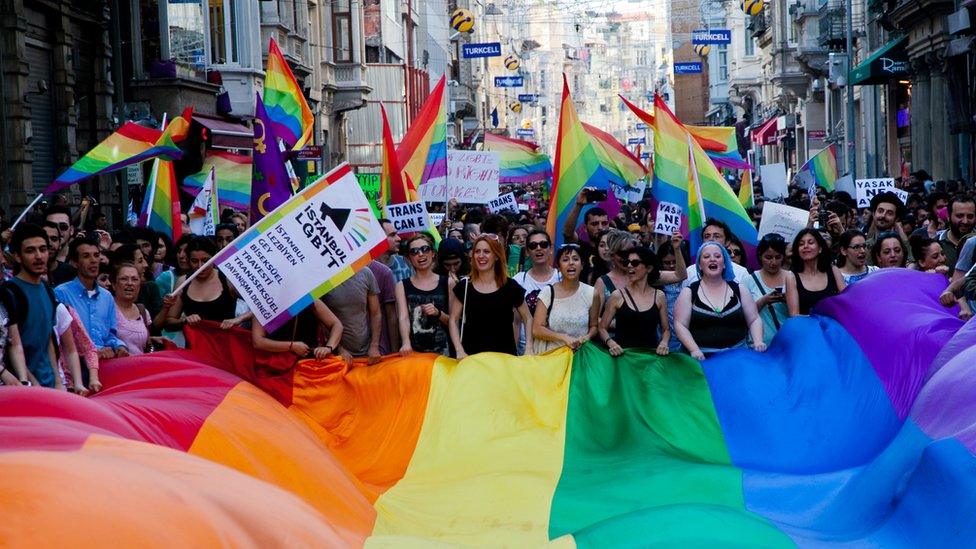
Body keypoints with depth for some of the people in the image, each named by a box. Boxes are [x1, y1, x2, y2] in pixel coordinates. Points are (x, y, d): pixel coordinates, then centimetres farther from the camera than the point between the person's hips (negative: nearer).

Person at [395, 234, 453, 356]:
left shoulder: (447, 283, 6)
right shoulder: (402, 286, 7)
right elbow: (403, 318, -7)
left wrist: (438, 313, -11)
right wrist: (406, 343, -25)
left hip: (442, 350, 0)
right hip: (414, 351, 0)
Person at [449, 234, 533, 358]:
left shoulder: (510, 287, 1)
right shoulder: (464, 287, 3)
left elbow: (527, 319, 9)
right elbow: (453, 321, 6)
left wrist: (529, 348, -4)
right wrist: (459, 351, -6)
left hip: (504, 356, -1)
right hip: (471, 356, 1)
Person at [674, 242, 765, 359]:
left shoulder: (738, 290, 12)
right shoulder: (689, 292, 6)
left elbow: (754, 320, 13)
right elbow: (680, 325, 0)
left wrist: (758, 342, -5)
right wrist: (695, 350, -14)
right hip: (702, 358, -1)